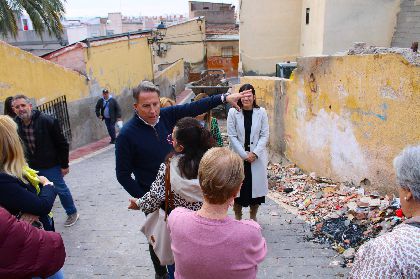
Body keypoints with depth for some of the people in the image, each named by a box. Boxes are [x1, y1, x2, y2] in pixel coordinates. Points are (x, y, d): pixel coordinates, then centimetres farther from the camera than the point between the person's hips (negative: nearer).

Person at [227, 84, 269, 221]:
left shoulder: (261, 112, -3)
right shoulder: (233, 112, -7)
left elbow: (264, 135, -2)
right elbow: (232, 136, -7)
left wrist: (255, 153, -12)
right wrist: (244, 154, -12)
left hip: (257, 157, 1)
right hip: (238, 156, -1)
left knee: (256, 185, 9)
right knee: (238, 188, 6)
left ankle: (253, 217, 31)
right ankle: (237, 217, 27)